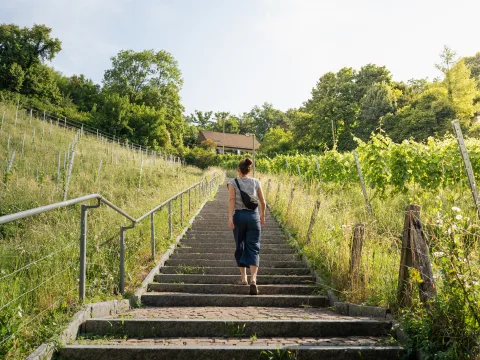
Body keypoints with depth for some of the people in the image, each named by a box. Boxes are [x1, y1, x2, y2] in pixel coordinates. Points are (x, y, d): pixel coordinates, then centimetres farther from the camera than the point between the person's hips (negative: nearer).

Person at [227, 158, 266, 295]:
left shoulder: (233, 182, 1)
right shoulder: (256, 182, 7)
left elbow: (232, 199, -12)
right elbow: (263, 202, 10)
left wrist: (230, 217, -18)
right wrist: (262, 215, 25)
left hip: (239, 216, 0)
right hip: (253, 215, 1)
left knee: (240, 247, 16)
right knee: (253, 249, -1)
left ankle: (243, 278, 23)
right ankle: (253, 279, -18)